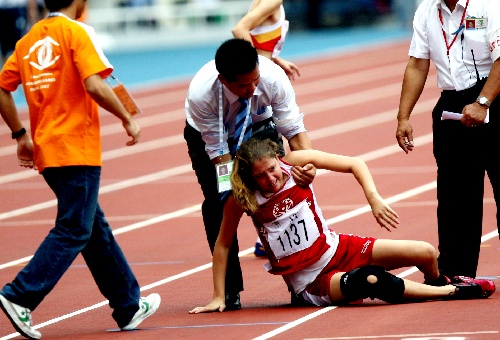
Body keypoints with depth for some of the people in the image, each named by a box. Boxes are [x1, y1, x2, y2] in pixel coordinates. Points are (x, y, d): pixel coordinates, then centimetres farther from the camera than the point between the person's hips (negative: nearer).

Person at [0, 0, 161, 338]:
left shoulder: (29, 40, 12)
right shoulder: (76, 32, -9)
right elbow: (94, 86, -19)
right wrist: (128, 120, -7)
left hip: (46, 150, 8)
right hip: (77, 149, -8)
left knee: (96, 229, 15)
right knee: (73, 232, -5)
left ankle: (129, 307, 22)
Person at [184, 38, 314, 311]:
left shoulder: (274, 78, -35)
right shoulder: (200, 94, -39)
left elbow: (294, 129, -24)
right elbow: (219, 153, -31)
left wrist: (308, 164, -43)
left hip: (258, 126, 2)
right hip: (210, 135, -2)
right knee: (218, 203, -16)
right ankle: (229, 290, -7)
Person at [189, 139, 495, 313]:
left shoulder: (295, 163, -11)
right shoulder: (242, 199, -16)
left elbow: (354, 164, -6)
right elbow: (223, 245, -7)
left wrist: (374, 199, -22)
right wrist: (218, 298, -8)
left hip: (337, 249, 4)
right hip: (311, 282, -4)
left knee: (426, 253, -6)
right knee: (370, 281, -35)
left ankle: (437, 285, 33)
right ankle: (453, 292, -15)